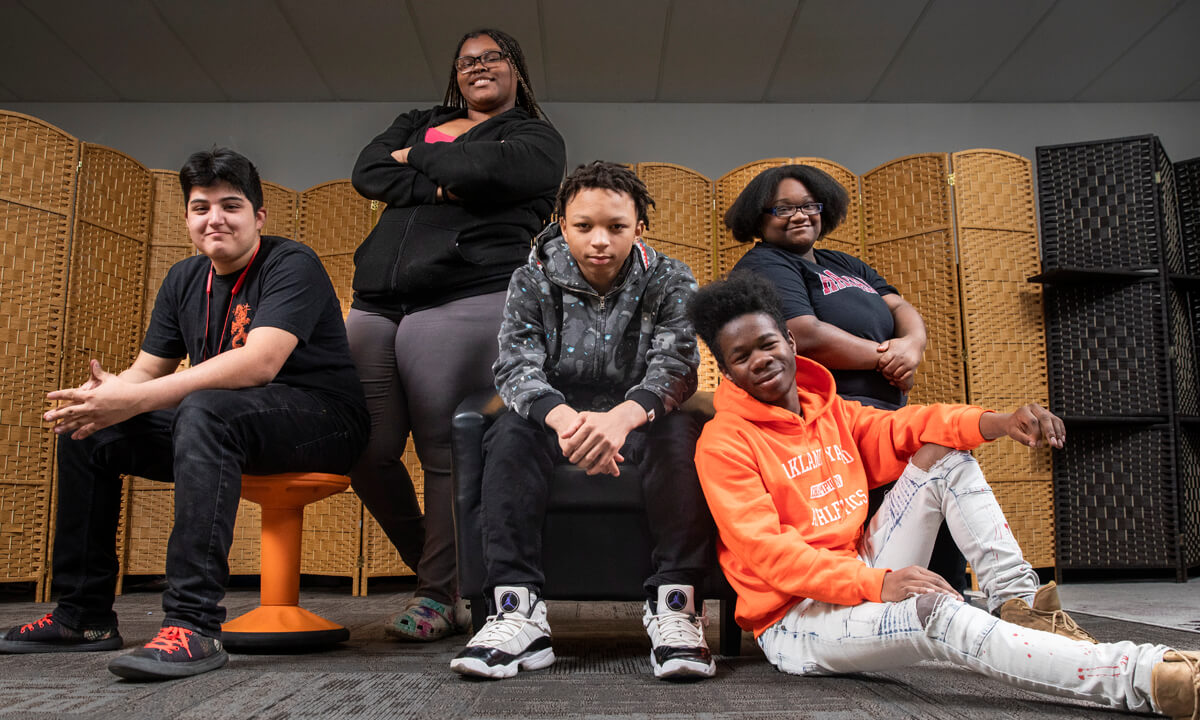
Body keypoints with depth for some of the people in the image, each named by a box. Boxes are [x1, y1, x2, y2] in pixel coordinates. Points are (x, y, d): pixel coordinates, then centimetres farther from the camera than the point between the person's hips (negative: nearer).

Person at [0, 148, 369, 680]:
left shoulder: (291, 265, -12)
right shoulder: (185, 280, 13)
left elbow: (259, 363, -27)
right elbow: (148, 369, 11)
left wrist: (135, 399, -29)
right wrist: (106, 392, -15)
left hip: (322, 420, -8)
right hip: (227, 428, 8)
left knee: (205, 410, -36)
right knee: (88, 431, 2)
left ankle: (194, 625, -38)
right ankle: (83, 615, 10)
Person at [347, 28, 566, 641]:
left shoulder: (535, 137, 13)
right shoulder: (418, 123, 29)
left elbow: (481, 170, -8)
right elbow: (367, 172, 10)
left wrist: (415, 158, 9)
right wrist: (440, 186, -4)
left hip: (465, 302, -5)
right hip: (375, 303, 6)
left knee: (447, 454, -10)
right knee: (367, 453, 1)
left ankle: (439, 594, 5)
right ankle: (442, 574, 18)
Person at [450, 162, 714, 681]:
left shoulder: (669, 282, -3)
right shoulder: (533, 282, -1)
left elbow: (675, 365, -20)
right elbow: (516, 365, -16)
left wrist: (621, 417, -44)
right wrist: (564, 419, -41)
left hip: (638, 419, -1)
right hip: (560, 416, 1)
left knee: (678, 431, -32)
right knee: (511, 432, -29)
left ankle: (674, 607, -33)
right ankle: (518, 611, -33)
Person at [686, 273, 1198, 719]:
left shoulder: (831, 412, 13)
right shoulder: (724, 443, -11)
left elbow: (903, 428, 5)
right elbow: (765, 551, -21)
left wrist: (998, 423, -15)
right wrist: (875, 582, -33)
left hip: (863, 580, 8)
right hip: (796, 618, -8)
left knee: (942, 455, 2)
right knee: (931, 610, -36)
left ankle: (1018, 604, -8)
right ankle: (1143, 679, -37)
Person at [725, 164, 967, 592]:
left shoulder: (844, 265, 27)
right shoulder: (764, 265, -2)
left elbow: (901, 307, 16)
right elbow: (806, 336, -17)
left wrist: (911, 343, -8)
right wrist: (885, 357, -6)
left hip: (884, 411, 9)